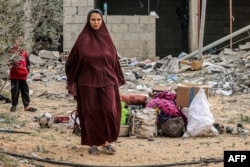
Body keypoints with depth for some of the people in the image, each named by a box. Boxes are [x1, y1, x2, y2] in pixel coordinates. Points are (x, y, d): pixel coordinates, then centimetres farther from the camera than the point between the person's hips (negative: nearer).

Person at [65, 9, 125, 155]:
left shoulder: (106, 38, 7)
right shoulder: (83, 39, -2)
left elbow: (114, 59, 11)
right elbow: (73, 60, 1)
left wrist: (118, 79, 9)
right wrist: (72, 81, -1)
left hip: (106, 81, 2)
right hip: (88, 82, -2)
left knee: (109, 111, -9)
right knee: (91, 113, 0)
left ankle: (106, 141, 4)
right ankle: (93, 143, 11)